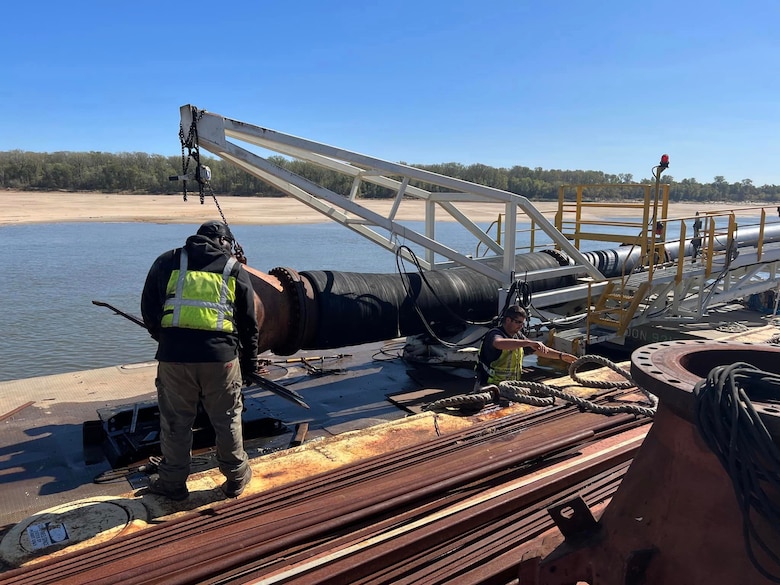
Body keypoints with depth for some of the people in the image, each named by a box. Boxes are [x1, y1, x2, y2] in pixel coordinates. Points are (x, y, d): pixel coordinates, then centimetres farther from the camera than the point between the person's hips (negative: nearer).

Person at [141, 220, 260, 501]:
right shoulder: (235, 270, 10)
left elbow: (148, 310, 13)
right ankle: (236, 477, 28)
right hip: (221, 356, 0)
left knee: (175, 422, 14)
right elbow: (249, 323, 12)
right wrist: (249, 362, 21)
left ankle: (172, 481, 28)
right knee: (227, 420, 14)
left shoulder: (167, 262, 12)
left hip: (173, 354, 1)